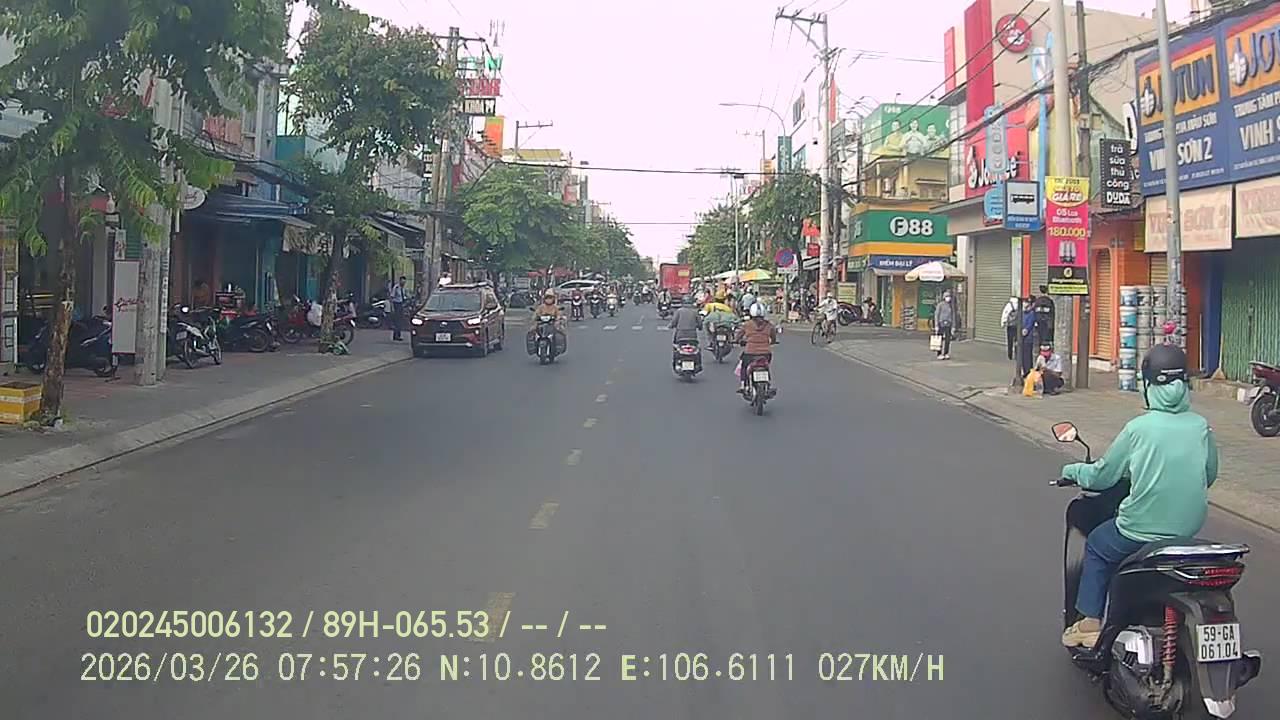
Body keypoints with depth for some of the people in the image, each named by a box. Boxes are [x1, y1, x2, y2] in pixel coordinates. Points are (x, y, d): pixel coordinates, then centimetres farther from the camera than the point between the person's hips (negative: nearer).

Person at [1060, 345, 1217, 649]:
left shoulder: (1139, 428, -13)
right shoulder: (1201, 427, -2)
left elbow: (1102, 476, -4)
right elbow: (1210, 475, 12)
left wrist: (1073, 470, 16)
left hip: (1142, 530, -5)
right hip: (1190, 529, 5)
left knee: (1097, 545, 22)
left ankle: (1091, 623, 18)